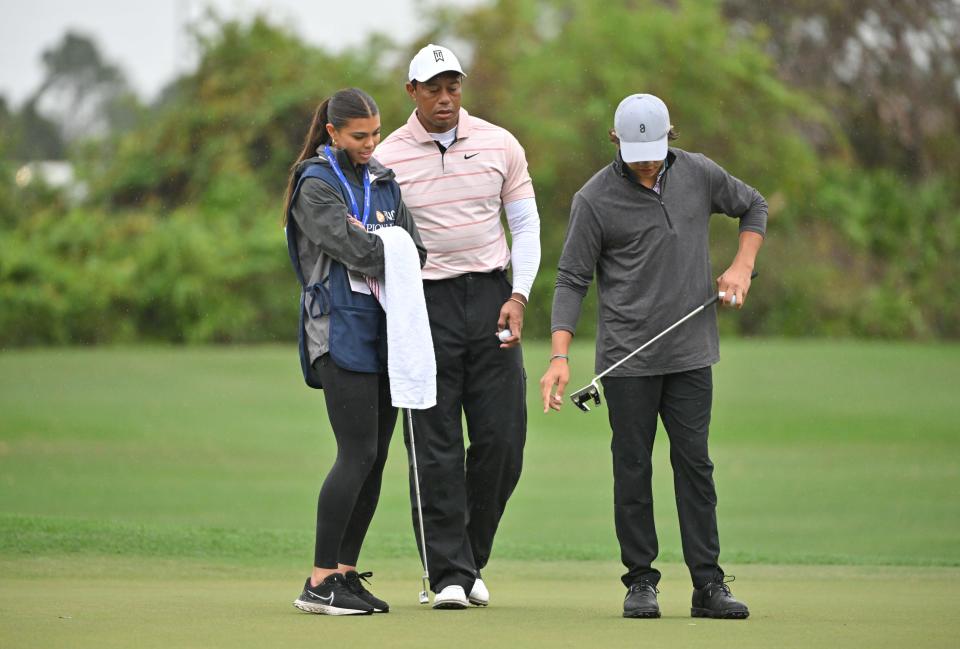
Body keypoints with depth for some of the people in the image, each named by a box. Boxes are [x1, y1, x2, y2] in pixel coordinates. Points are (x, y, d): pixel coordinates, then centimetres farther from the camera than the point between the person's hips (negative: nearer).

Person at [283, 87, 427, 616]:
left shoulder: (382, 181, 17)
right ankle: (319, 583, -12)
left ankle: (346, 573, 10)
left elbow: (413, 250, 9)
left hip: (387, 329, 7)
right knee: (358, 454, -13)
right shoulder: (316, 186, -5)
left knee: (375, 458, 4)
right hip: (342, 331, -7)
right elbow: (357, 251, -15)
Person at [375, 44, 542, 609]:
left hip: (491, 296, 2)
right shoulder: (388, 158, -1)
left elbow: (526, 223, 10)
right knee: (436, 447, -4)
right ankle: (450, 574, -1)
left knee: (503, 436, -2)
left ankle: (472, 558, 15)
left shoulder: (499, 144, 5)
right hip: (425, 302, -2)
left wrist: (519, 296, -2)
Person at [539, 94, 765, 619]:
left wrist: (742, 266, 5)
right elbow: (571, 279, -4)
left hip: (690, 354, 2)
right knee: (632, 469, 1)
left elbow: (752, 206, 21)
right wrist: (560, 356, -14)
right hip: (627, 358, -2)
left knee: (694, 464, 0)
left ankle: (708, 584, 1)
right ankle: (641, 581, 9)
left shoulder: (698, 174, 3)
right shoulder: (594, 199, -6)